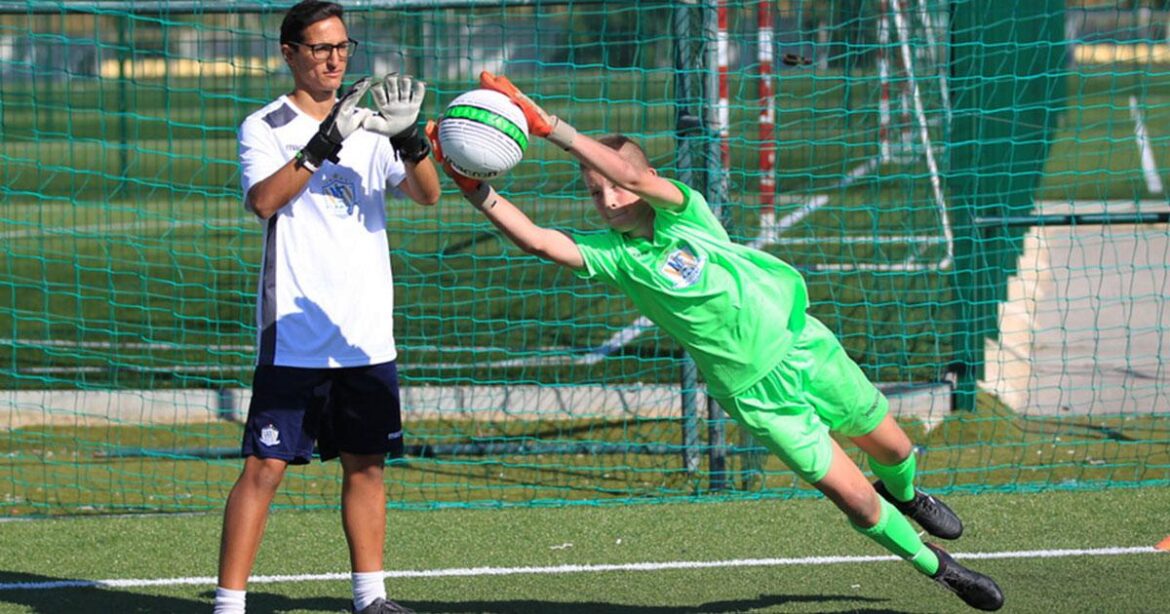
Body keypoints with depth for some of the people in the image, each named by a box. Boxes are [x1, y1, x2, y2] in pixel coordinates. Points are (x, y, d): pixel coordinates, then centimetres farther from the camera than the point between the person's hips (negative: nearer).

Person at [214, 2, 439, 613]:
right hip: (293, 335, -5)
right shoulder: (265, 127, -2)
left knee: (366, 464, 10)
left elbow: (427, 194, -1)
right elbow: (263, 200, -20)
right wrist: (324, 144, -30)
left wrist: (409, 137, -20)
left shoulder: (369, 124, 10)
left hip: (367, 335, 5)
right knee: (265, 467, -8)